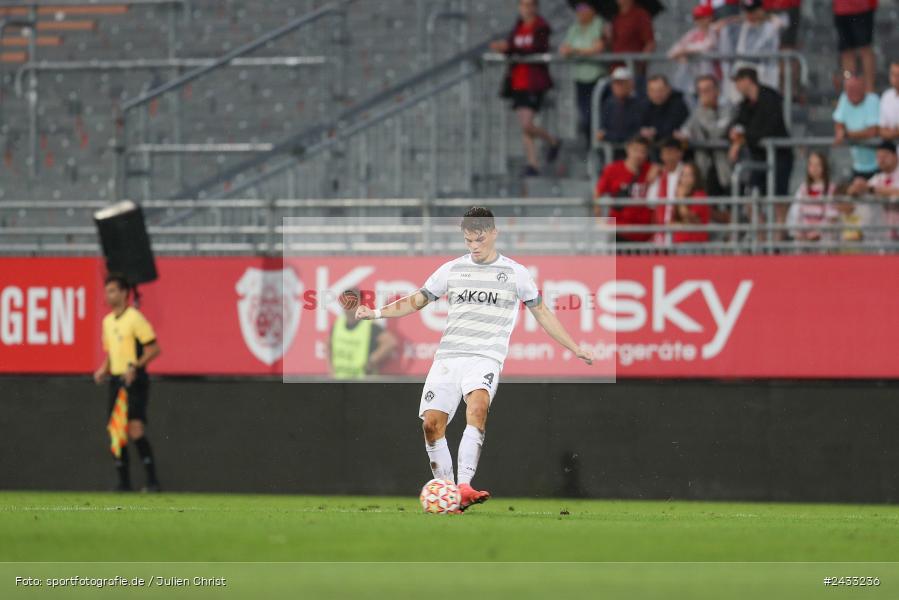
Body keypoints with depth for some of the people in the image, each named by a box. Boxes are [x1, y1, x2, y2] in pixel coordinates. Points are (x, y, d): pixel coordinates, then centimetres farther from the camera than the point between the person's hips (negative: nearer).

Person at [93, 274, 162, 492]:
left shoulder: (135, 318, -9)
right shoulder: (108, 321, 15)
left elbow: (154, 349, -12)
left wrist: (135, 366, -23)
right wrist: (103, 370, 7)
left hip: (134, 381, -8)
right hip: (116, 381, 8)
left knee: (136, 430, -16)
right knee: (116, 434, 4)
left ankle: (152, 480, -13)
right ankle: (124, 481, 10)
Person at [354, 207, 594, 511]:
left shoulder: (516, 273, 8)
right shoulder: (452, 269, 14)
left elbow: (542, 313, 16)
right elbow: (417, 301, 20)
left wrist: (575, 349, 17)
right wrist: (376, 312, 7)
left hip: (485, 357, -3)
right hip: (448, 357, 3)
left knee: (478, 406, -32)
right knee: (432, 423, -11)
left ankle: (464, 488, -40)